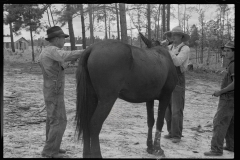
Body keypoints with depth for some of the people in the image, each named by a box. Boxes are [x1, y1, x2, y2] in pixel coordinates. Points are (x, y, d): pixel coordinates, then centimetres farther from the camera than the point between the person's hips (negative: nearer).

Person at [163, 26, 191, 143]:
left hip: (178, 83, -6)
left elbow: (177, 62, -22)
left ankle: (177, 135, 8)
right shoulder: (169, 47, 9)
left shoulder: (185, 49, -8)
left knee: (176, 110, -1)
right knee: (167, 110, 12)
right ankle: (171, 132, 24)